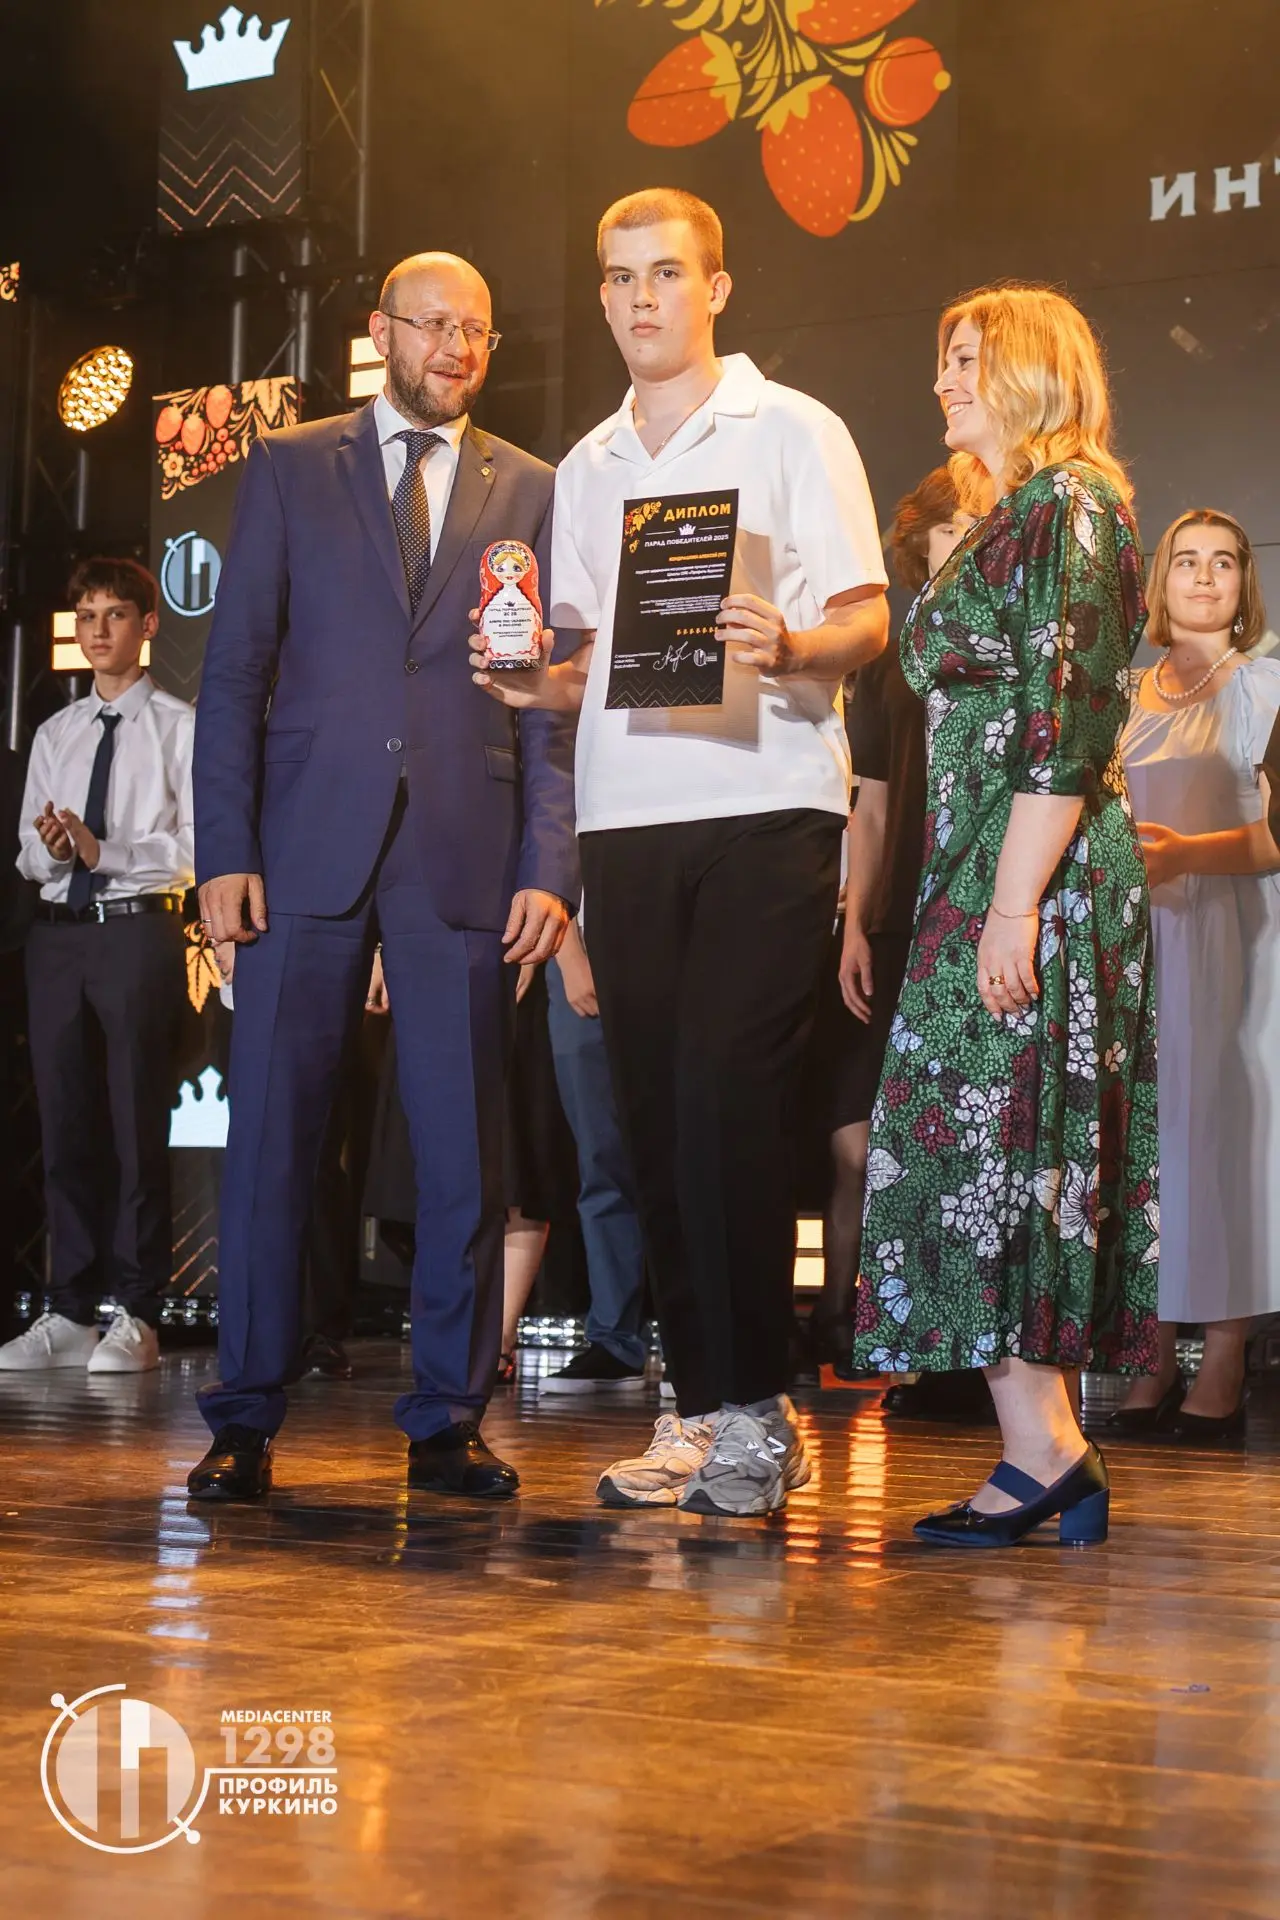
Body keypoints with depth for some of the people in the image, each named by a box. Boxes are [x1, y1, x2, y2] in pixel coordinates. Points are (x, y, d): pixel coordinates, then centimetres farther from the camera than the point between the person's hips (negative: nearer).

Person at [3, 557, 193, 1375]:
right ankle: (70, 1313, 12)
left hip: (139, 931, -5)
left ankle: (137, 1316, 0)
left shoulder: (178, 727, 2)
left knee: (138, 1125, -5)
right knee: (66, 1124, 6)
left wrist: (102, 849, -17)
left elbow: (195, 847, -7)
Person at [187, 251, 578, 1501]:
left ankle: (447, 1422, 11)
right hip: (307, 846, 0)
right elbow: (234, 670, 6)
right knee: (270, 1132, -1)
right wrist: (224, 848, -4)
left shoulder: (531, 493, 12)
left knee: (462, 1143, 2)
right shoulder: (288, 470, 11)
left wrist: (548, 868, -3)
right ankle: (245, 1421, 8)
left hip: (466, 857, 1)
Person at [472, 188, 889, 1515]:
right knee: (654, 1109, 2)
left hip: (767, 808, -5)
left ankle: (753, 1410, -6)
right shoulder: (587, 468, 19)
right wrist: (535, 679, 2)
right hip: (626, 819, 5)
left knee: (728, 1095, -14)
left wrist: (788, 646, -22)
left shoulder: (794, 432, 4)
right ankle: (701, 1405, 10)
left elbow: (866, 623, -1)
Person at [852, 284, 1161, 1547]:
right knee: (998, 1151, 6)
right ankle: (1046, 1454, 9)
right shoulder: (1006, 520, 22)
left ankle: (1042, 1450, -7)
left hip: (1038, 876, -9)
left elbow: (1069, 728, -17)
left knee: (995, 1143, -11)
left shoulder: (1066, 506, -8)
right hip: (980, 876, 9)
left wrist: (1014, 907, -21)